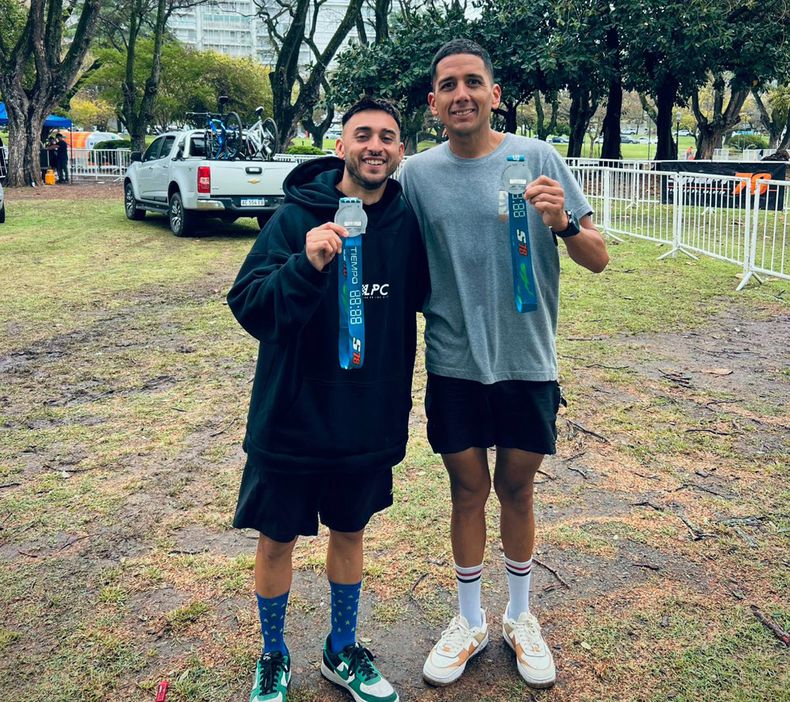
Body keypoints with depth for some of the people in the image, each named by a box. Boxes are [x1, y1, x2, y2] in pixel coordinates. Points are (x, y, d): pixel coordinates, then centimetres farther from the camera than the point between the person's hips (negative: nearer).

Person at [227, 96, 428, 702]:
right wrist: (305, 265, -37)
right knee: (278, 540, 11)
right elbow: (247, 305, -21)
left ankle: (343, 651, 41)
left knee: (349, 533, 19)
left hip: (370, 420, 3)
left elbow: (421, 298, 13)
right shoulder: (298, 216, -13)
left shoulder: (408, 221, -3)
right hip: (292, 419, -3)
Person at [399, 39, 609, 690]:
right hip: (454, 365, 1)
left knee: (517, 488, 13)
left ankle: (520, 616, 36)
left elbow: (598, 258, -7)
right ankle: (471, 622, 32)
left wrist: (564, 223, -26)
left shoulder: (539, 158, -6)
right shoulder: (417, 173, -2)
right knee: (469, 490, 12)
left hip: (527, 362, 0)